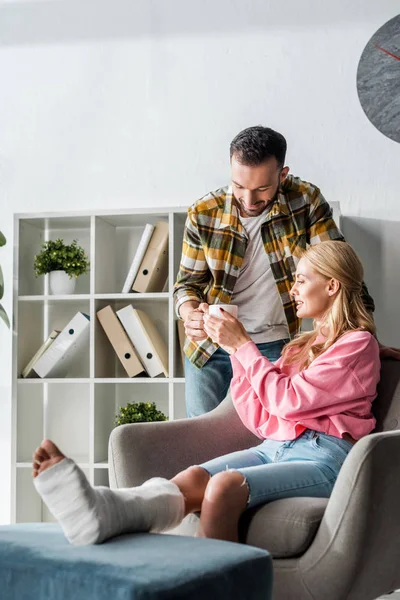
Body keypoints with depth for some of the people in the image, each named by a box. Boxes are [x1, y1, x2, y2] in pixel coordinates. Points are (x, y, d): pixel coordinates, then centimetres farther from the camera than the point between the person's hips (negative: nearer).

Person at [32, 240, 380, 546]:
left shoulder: (357, 343, 5)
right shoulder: (303, 346, 29)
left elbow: (289, 401, -8)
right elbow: (259, 418, 19)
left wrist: (242, 344, -1)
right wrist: (236, 351, 13)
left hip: (322, 458, -5)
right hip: (274, 448, 5)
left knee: (225, 484, -36)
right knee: (195, 476, -28)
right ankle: (105, 509, -55)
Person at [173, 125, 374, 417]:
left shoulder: (306, 200, -12)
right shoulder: (204, 214, -10)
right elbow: (188, 282, -1)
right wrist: (191, 315, -24)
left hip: (274, 347, -1)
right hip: (211, 345, 1)